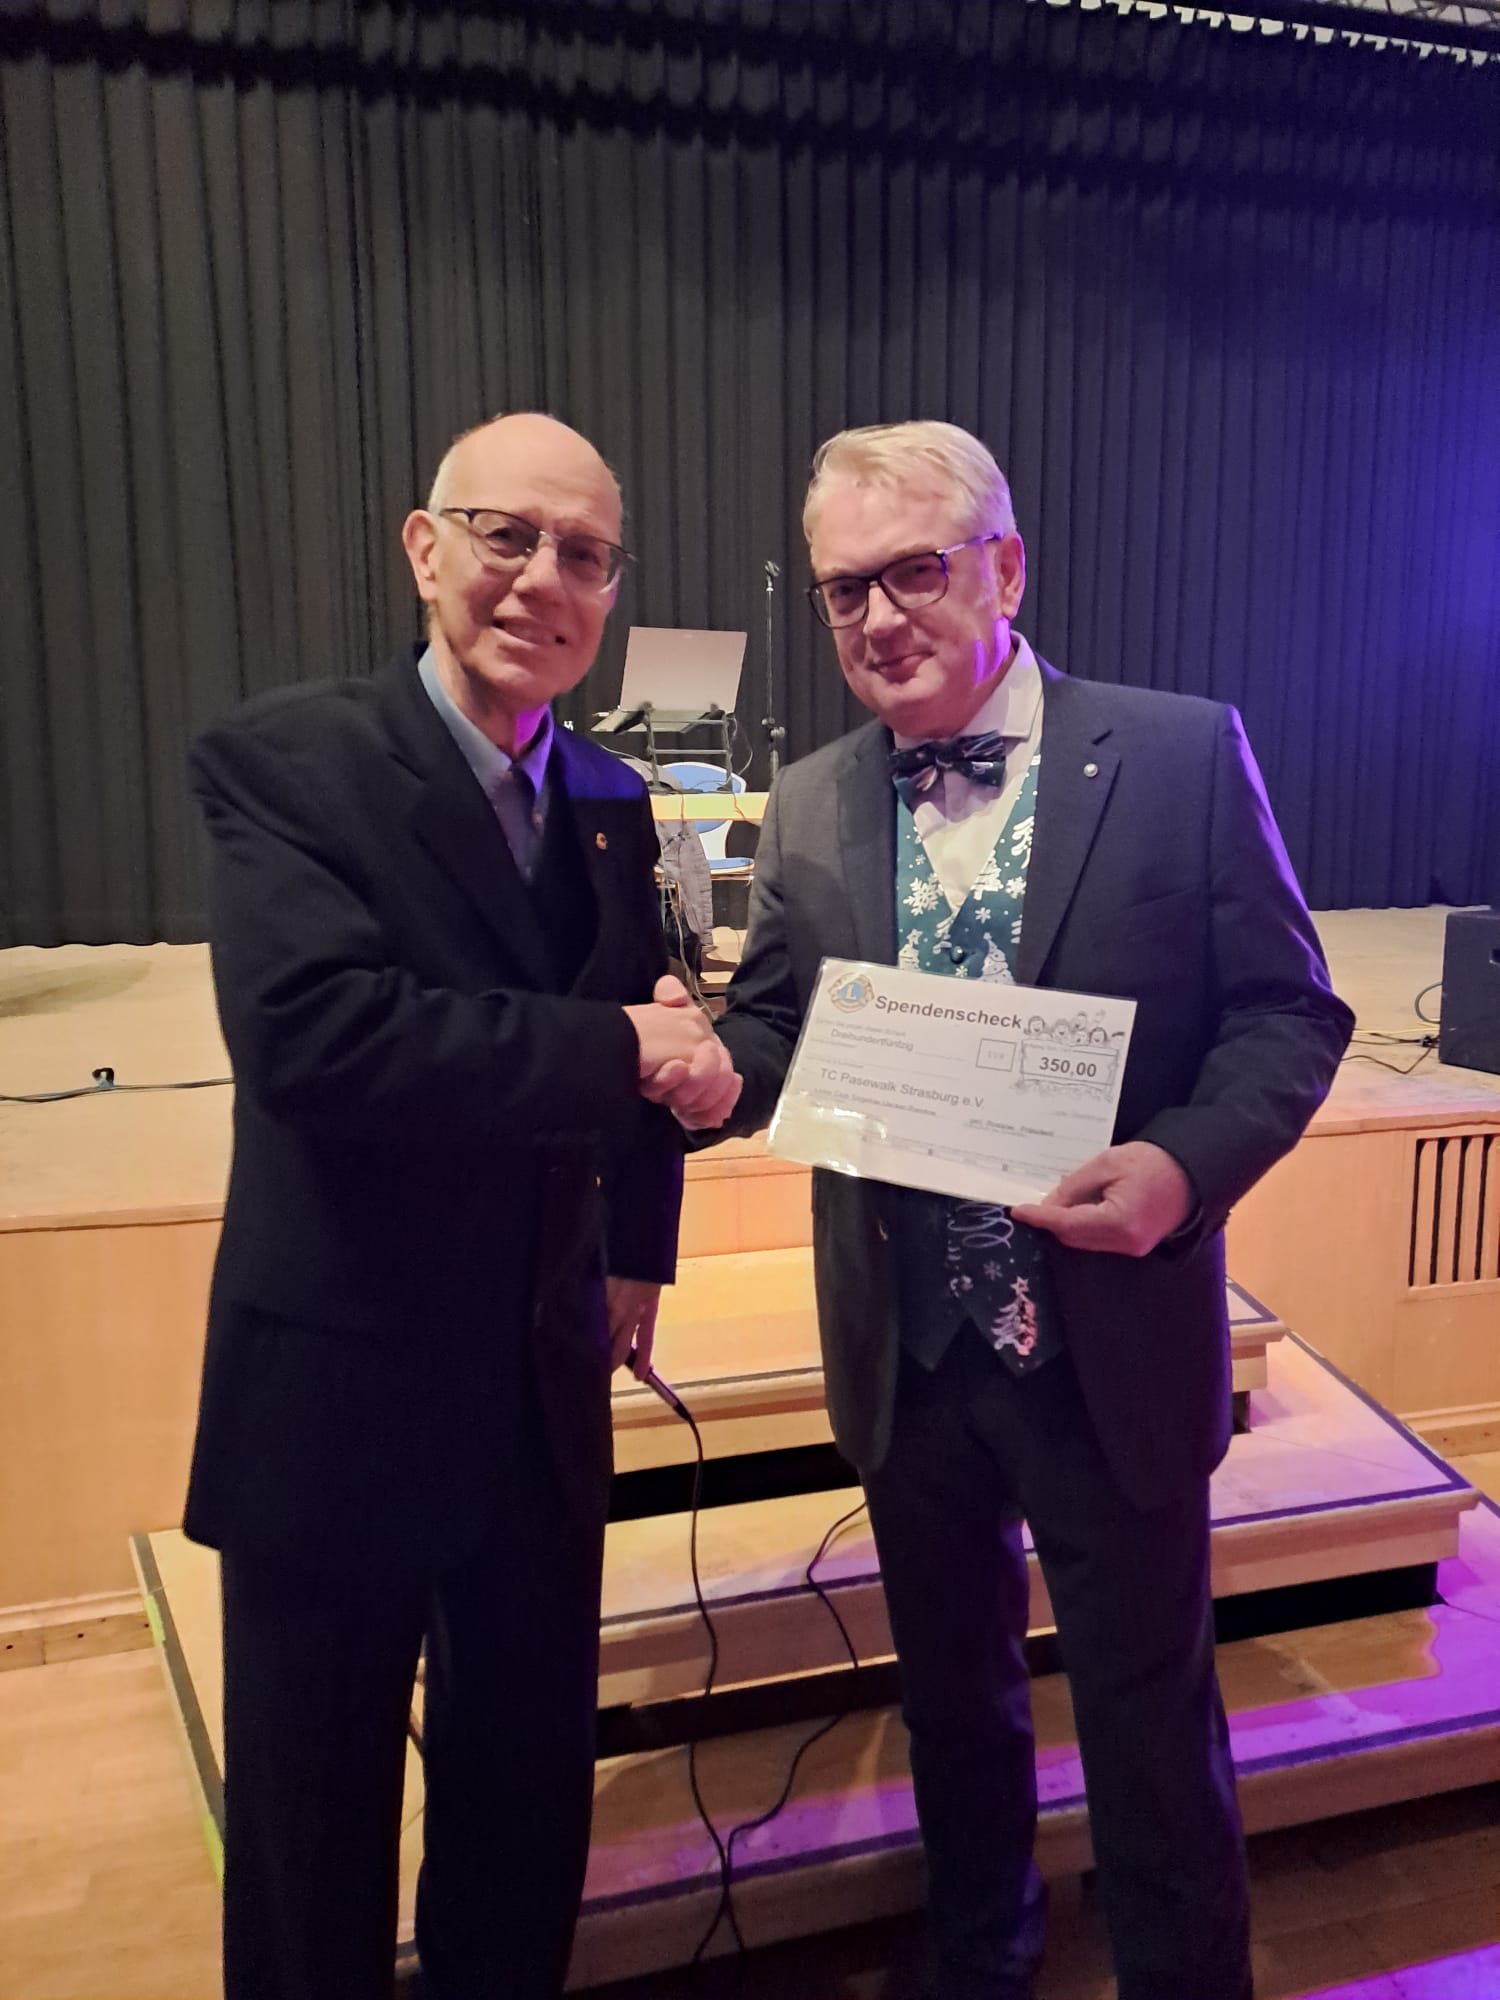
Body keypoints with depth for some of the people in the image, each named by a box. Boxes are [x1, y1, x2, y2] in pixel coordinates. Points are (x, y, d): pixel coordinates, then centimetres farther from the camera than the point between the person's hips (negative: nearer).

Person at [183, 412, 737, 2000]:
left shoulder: (610, 800, 5)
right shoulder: (284, 761, -14)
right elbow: (307, 1032, -30)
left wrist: (636, 1252, 12)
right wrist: (615, 1051, -25)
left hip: (547, 1381, 6)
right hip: (337, 1381, -5)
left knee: (530, 1780, 23)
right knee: (316, 1817, 16)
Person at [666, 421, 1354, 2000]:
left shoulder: (1183, 756, -9)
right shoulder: (809, 807, 2)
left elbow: (1289, 1013, -7)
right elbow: (777, 1021, 8)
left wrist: (1184, 1162, -26)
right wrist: (719, 1072, -16)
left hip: (1112, 1349, -3)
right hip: (908, 1354, 4)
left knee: (1150, 1725, 13)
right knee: (953, 1699, 24)